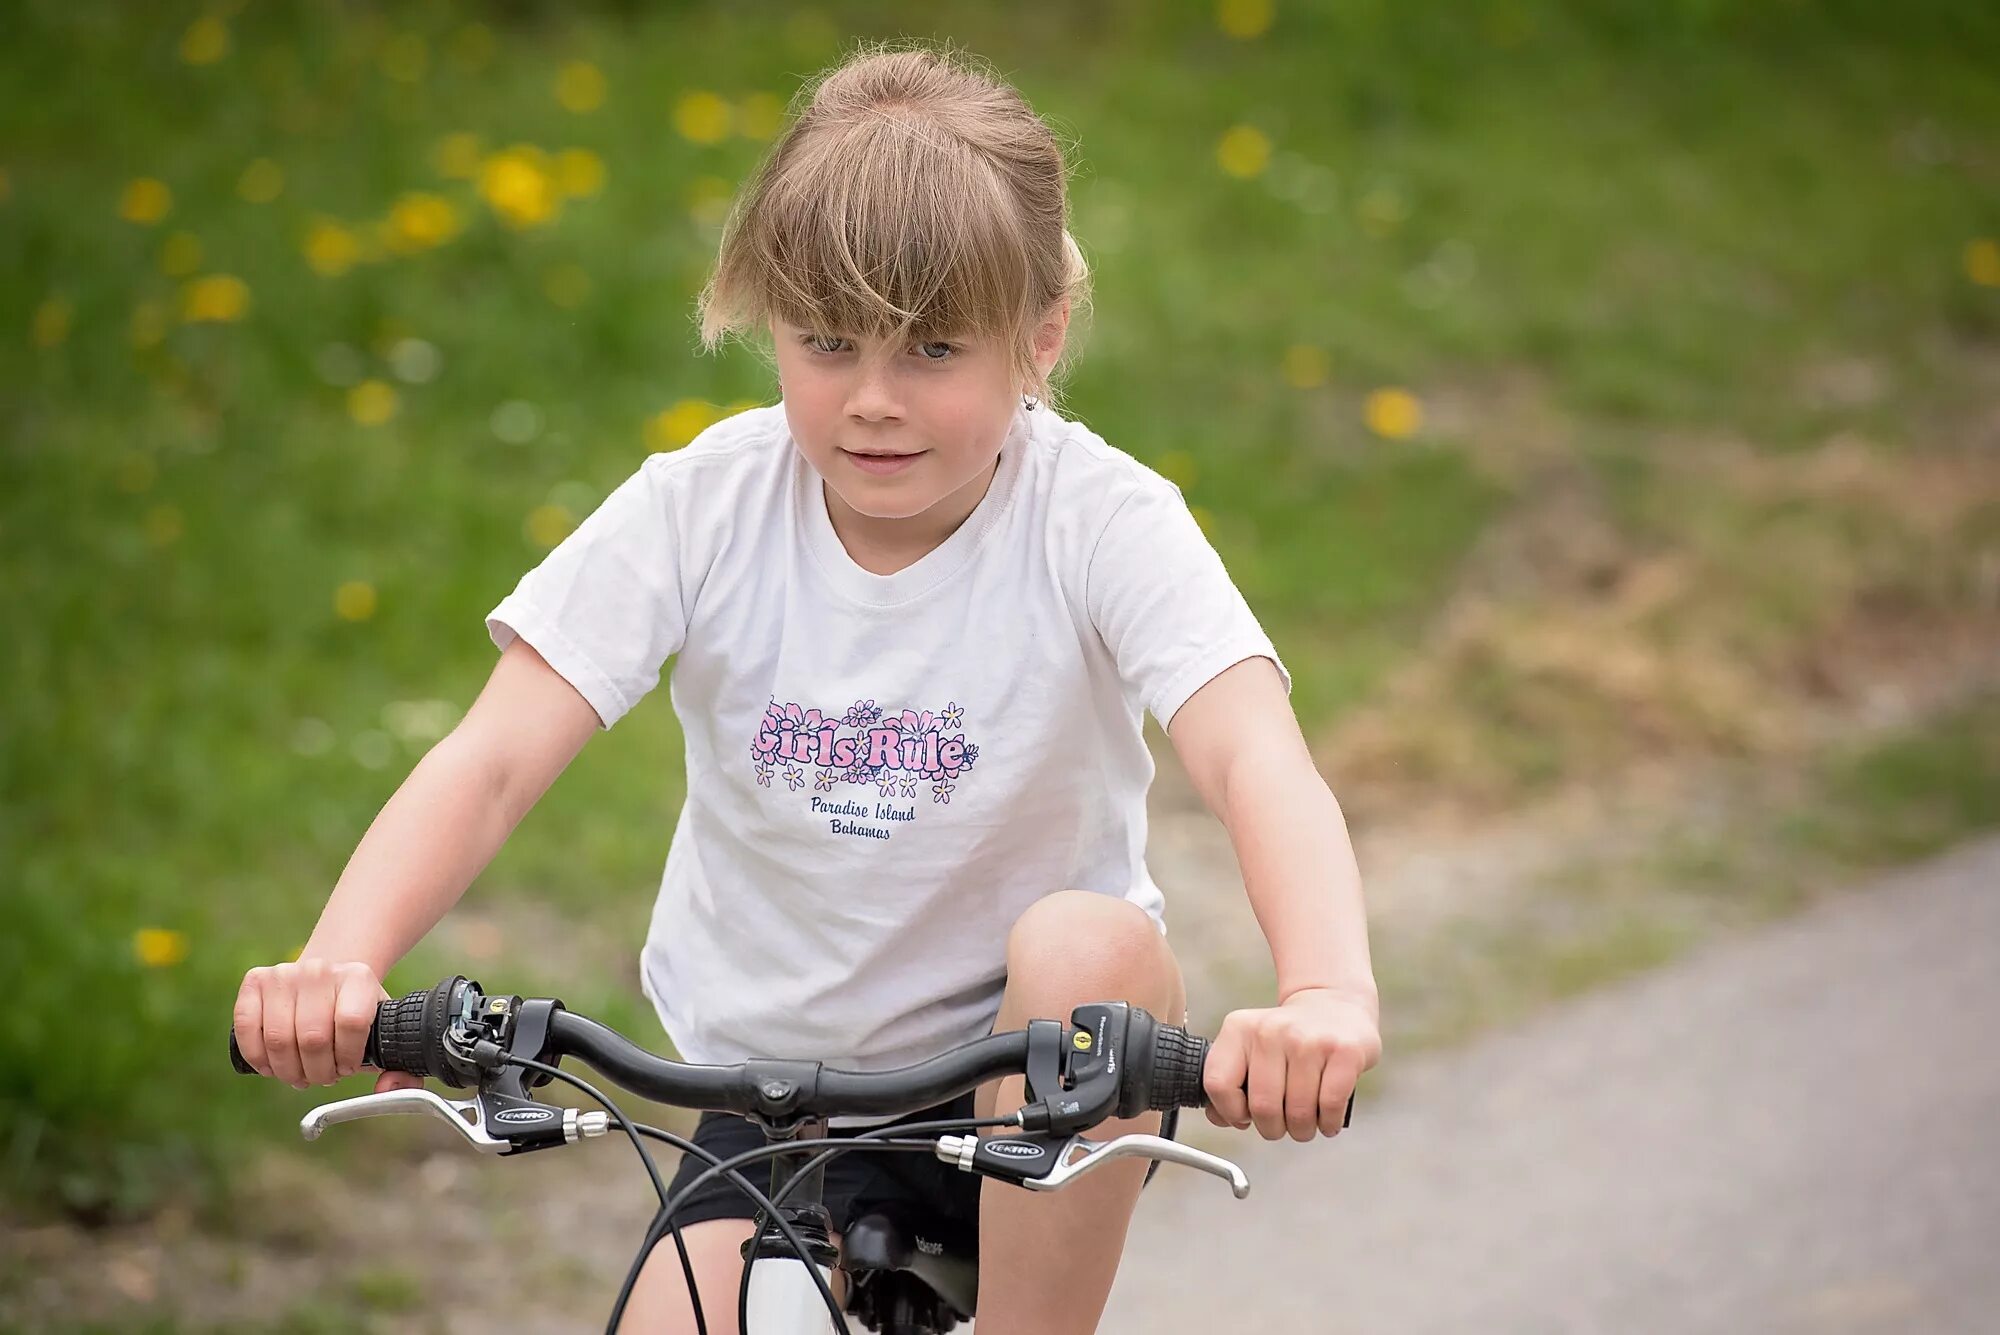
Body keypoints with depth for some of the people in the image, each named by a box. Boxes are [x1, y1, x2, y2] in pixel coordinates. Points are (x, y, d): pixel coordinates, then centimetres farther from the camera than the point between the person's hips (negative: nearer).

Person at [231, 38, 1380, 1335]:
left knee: (1089, 945, -33)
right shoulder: (701, 509, -11)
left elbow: (1254, 755, -32)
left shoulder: (1101, 520, -16)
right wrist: (340, 960, -39)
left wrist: (1327, 994, -53)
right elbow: (490, 762, -19)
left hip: (1029, 1088, -2)